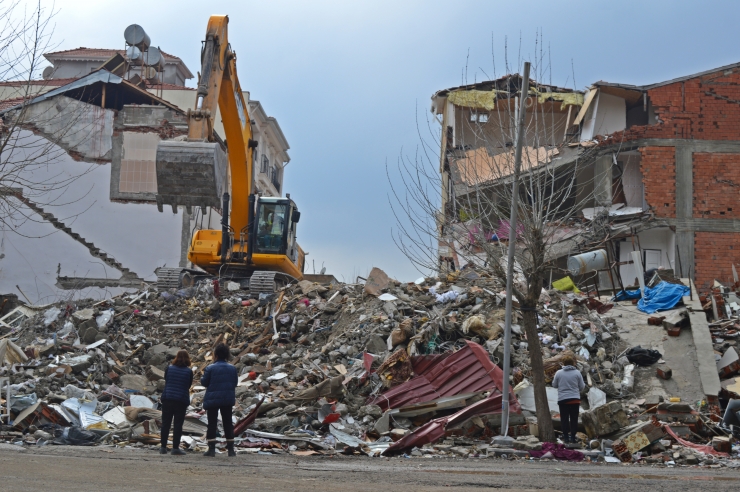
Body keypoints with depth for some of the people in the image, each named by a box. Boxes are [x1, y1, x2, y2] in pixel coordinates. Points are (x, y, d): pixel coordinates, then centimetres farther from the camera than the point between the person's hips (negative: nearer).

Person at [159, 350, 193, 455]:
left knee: (165, 423, 8)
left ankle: (163, 447, 10)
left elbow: (166, 381, 13)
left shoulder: (169, 369, 1)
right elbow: (189, 385, 5)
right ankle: (175, 447, 2)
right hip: (181, 401, -2)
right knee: (178, 424, 3)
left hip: (167, 399, 2)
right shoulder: (189, 371, -4)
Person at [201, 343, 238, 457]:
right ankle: (231, 449, 10)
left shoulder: (210, 368, -10)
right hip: (228, 399, 3)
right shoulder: (232, 368, 1)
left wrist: (203, 376, 15)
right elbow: (235, 383, 6)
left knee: (212, 424, 3)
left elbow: (204, 382, -5)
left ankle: (211, 449, -1)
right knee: (228, 423, 10)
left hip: (213, 399, -3)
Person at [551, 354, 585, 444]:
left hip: (562, 399, 0)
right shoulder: (577, 373, -5)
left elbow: (554, 385, 6)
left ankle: (566, 437, 9)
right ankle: (573, 437, 7)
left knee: (564, 419, 8)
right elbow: (581, 387, 1)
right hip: (575, 399, 0)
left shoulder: (558, 373, -4)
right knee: (574, 419, 7)